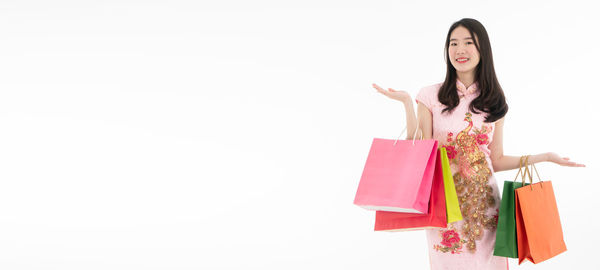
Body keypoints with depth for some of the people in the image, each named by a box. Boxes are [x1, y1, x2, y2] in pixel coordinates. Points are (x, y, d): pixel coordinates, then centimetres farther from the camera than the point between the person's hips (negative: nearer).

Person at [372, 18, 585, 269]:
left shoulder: (494, 102, 7)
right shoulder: (431, 96, -1)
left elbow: (496, 161, 9)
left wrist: (545, 157, 3)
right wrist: (407, 103, -14)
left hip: (484, 203, 2)